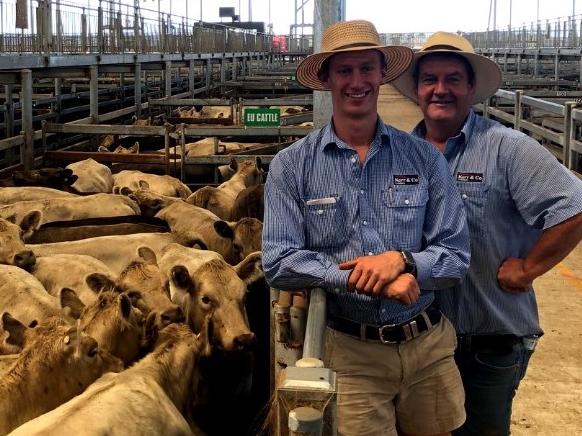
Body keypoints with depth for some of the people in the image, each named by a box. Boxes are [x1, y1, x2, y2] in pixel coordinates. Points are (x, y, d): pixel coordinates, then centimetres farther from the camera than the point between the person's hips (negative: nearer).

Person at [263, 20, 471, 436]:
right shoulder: (291, 165, -4)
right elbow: (278, 263, -11)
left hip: (428, 346, 3)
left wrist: (401, 260, -20)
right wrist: (363, 278, -20)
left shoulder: (424, 157, 0)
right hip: (349, 353, -2)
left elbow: (456, 256, -1)